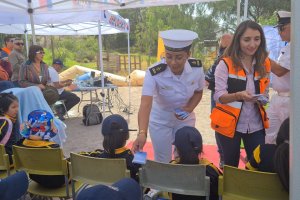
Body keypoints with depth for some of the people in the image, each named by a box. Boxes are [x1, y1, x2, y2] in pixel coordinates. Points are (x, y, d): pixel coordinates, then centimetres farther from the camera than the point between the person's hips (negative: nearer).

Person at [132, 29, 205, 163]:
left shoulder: (197, 68, -19)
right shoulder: (154, 73, -30)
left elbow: (198, 92, 0)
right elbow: (145, 104, -41)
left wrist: (189, 109, -19)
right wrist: (142, 133, -55)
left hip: (185, 120, 3)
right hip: (160, 121, -2)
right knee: (163, 163, 10)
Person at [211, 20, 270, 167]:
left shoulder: (264, 63, 4)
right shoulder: (225, 64, -10)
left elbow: (265, 92, 15)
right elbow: (219, 96, -14)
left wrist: (262, 99, -8)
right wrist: (238, 95, -32)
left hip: (256, 125, 4)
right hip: (229, 124, -3)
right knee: (231, 166, 9)